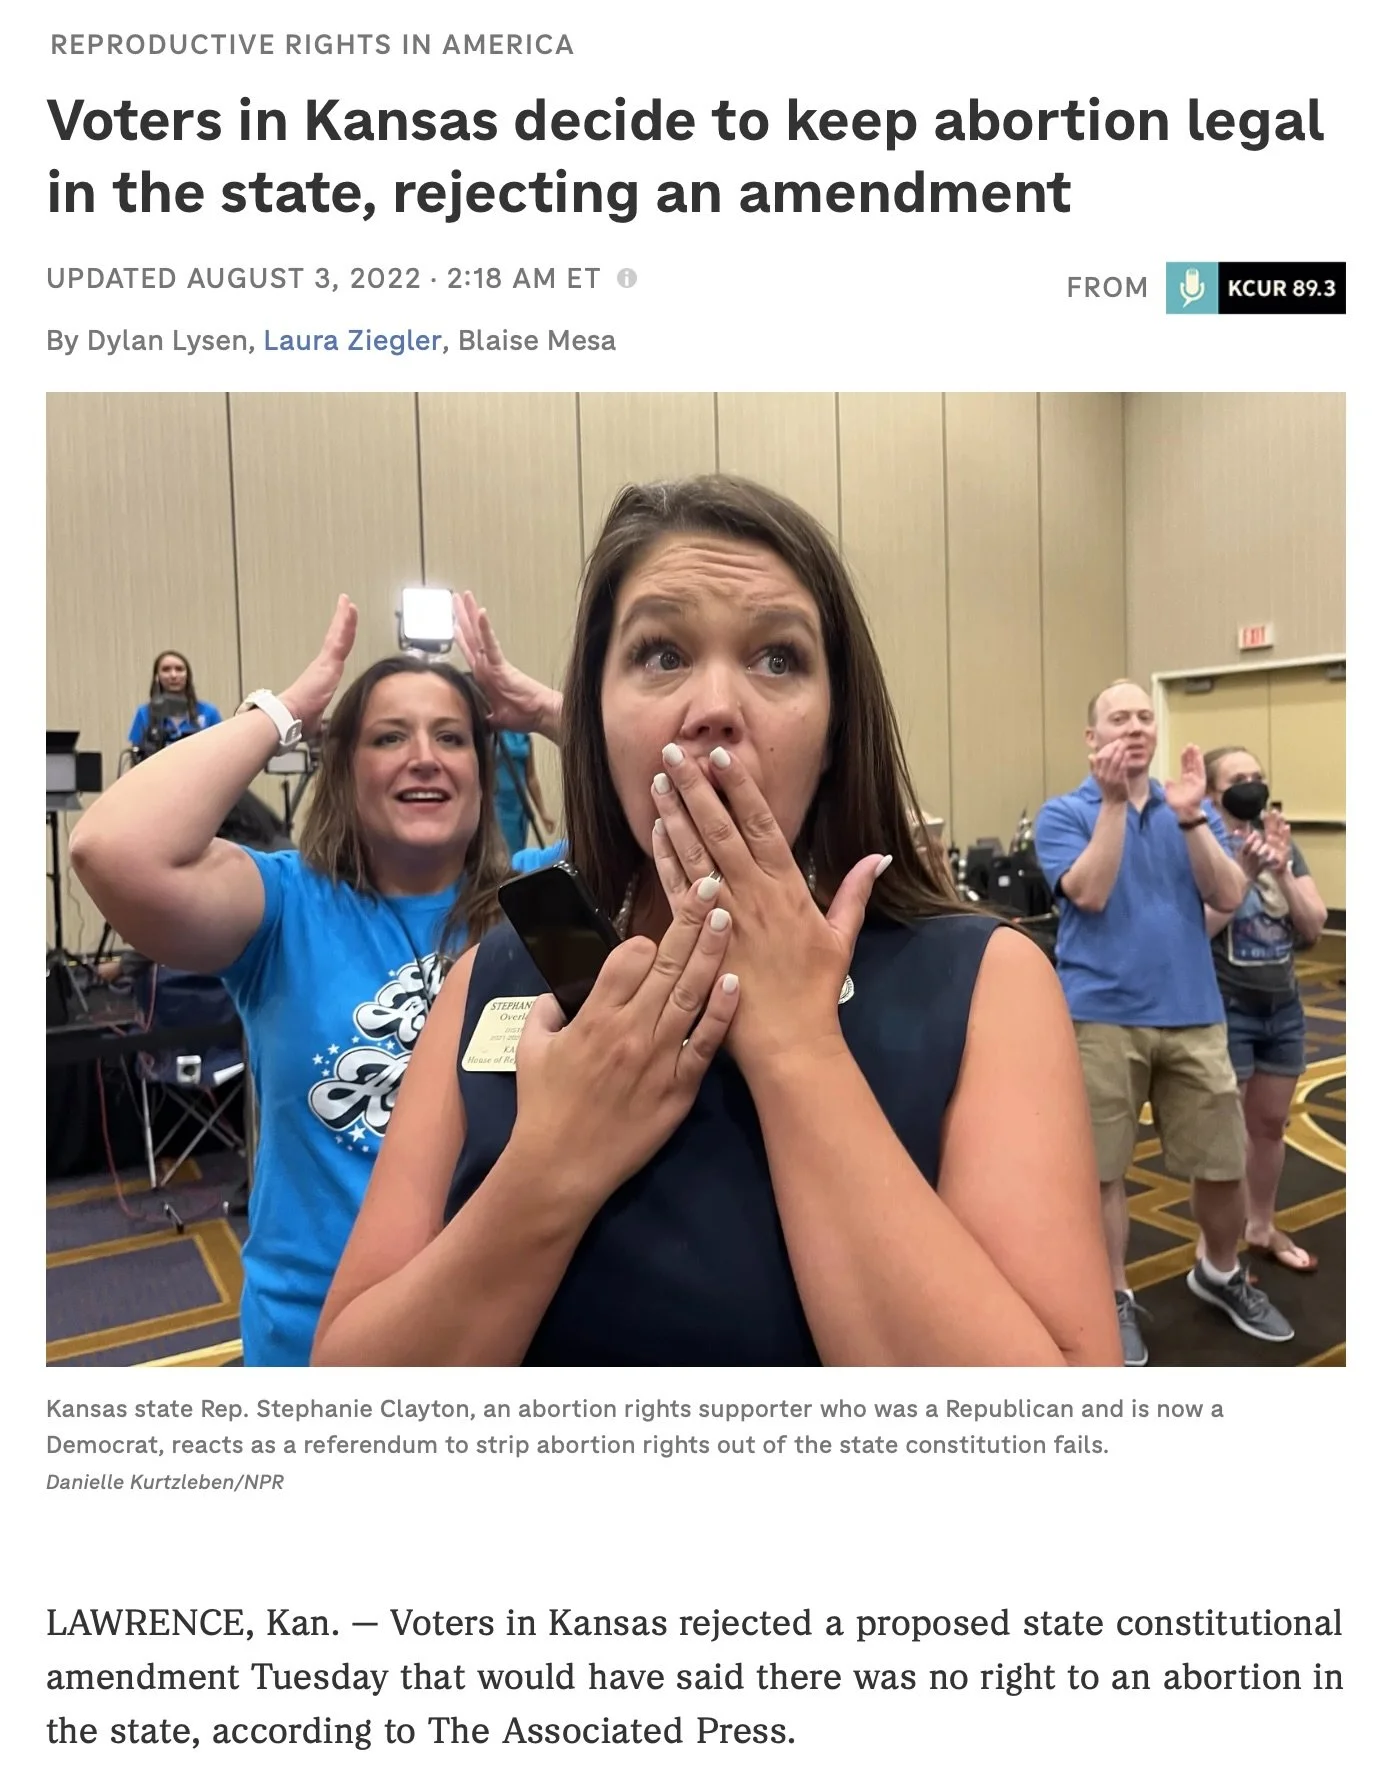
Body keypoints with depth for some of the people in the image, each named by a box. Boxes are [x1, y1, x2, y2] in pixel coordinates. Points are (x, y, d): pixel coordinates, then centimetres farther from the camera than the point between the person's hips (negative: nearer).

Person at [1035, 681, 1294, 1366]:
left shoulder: (1194, 809, 9)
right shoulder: (1064, 813, -2)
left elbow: (1229, 898, -4)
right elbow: (1090, 894, -18)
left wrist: (1189, 816, -16)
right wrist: (1113, 801, -21)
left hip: (1193, 1015, 4)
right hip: (1101, 1016, -3)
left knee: (1223, 1163, 12)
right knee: (1102, 1169, 5)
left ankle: (1220, 1273, 39)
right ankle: (1115, 1297, 24)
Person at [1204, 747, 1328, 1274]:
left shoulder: (1284, 844, 7)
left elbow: (1315, 926, 2)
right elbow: (1198, 927, -21)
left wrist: (1282, 871, -12)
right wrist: (1245, 872, -28)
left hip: (1284, 1007, 7)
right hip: (1225, 1009, -7)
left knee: (1271, 1123, 17)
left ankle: (1262, 1229, 34)